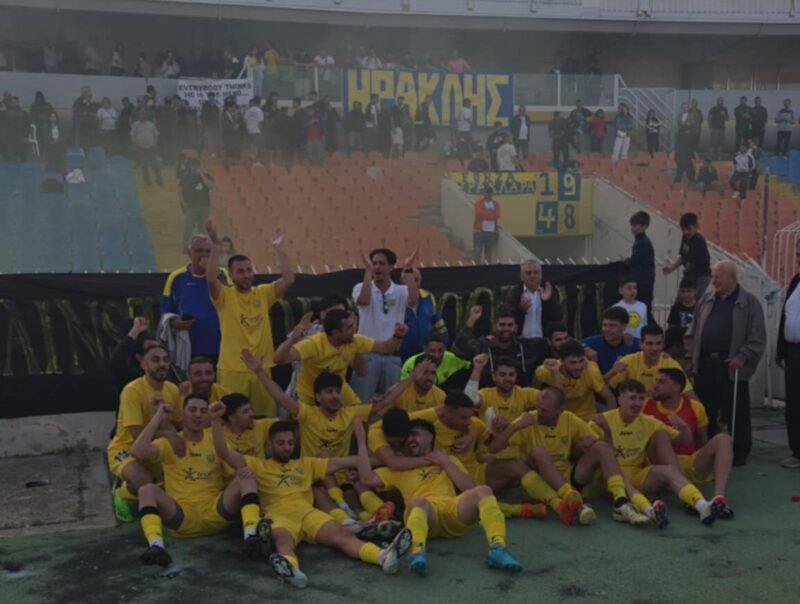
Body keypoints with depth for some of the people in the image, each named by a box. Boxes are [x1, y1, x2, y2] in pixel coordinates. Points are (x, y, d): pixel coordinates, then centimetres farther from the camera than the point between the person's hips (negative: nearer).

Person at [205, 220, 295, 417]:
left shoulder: (263, 293, 7)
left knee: (266, 418, 11)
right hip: (232, 369, -3)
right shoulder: (224, 296, -2)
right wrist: (216, 247, -21)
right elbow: (210, 278, -21)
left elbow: (288, 279, -5)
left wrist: (279, 249, -6)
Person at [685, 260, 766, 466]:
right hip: (705, 364, 5)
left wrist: (743, 357, -15)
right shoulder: (706, 301, 12)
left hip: (732, 366, -5)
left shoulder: (749, 302, -3)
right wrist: (691, 354, 7)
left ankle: (739, 453, 14)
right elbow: (692, 331, 17)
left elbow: (758, 337, -6)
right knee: (705, 411, 10)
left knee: (736, 413, 2)